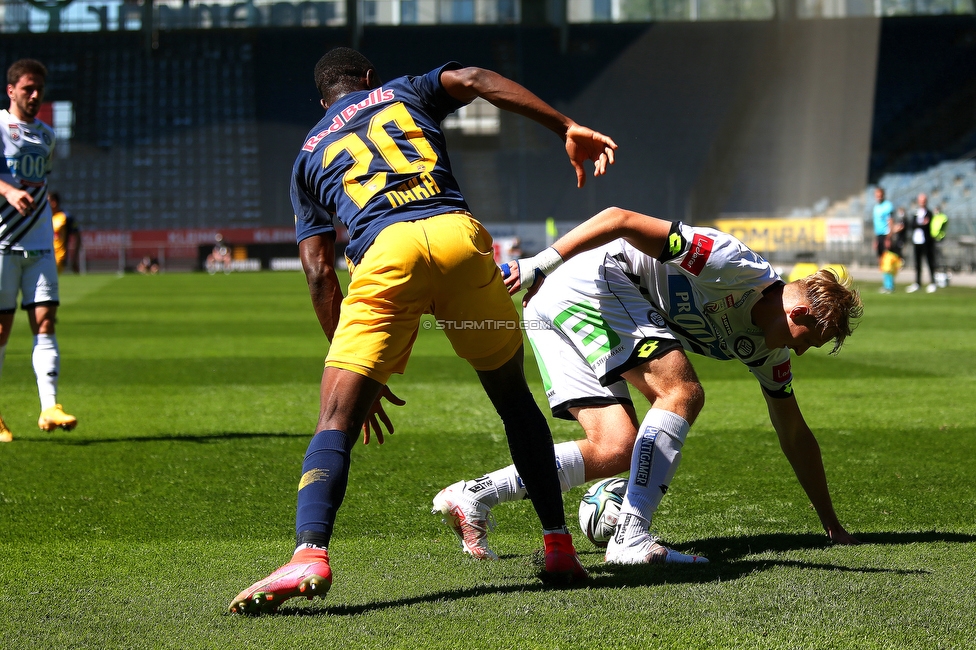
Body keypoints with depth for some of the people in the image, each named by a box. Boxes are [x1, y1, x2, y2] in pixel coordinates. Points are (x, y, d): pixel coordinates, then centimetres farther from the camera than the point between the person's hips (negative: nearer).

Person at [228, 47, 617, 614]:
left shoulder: (310, 154, 30)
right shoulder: (404, 92, 32)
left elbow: (320, 273, 22)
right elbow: (475, 80, 9)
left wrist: (362, 375, 24)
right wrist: (568, 129, 4)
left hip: (385, 250, -1)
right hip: (458, 233, 1)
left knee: (337, 422, -4)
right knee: (515, 397, 19)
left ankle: (311, 553, -27)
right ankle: (560, 548, 18)